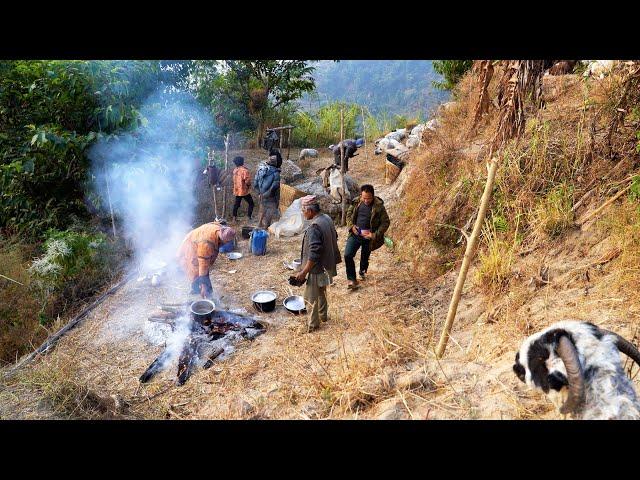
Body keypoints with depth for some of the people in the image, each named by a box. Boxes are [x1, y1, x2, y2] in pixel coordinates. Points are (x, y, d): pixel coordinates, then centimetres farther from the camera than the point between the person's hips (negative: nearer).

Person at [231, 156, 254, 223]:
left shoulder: (235, 170, 5)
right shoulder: (244, 170, -18)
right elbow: (247, 180, -23)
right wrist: (249, 185, -3)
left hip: (237, 190, 7)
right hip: (244, 190, -7)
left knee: (236, 204, 17)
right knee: (251, 203, 6)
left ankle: (234, 217, 19)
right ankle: (249, 217, 2)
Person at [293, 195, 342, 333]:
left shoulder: (314, 228, -29)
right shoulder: (327, 218, -1)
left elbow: (313, 255, -30)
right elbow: (334, 237, 14)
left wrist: (303, 272, -21)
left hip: (317, 268, -9)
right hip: (326, 264, 9)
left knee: (312, 297, 9)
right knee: (321, 292, 27)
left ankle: (313, 324, 24)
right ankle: (323, 315, 45)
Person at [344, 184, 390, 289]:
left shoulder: (379, 206, -14)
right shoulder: (357, 202, -3)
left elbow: (385, 222, -9)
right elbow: (349, 214, 12)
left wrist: (375, 235, -18)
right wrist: (351, 226, -6)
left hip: (368, 237, -2)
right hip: (355, 234, 2)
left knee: (365, 257, 16)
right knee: (347, 255, -12)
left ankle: (362, 272, 48)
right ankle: (352, 279, 1)